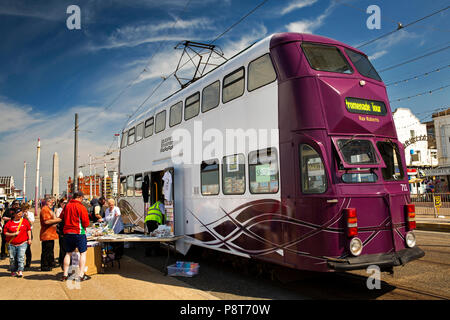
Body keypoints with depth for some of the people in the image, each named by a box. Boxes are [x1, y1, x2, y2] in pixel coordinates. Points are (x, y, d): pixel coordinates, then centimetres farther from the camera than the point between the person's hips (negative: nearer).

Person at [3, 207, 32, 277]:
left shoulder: (25, 221, 4)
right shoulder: (9, 222, 0)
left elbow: (28, 230, 11)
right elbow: (5, 232, 4)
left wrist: (29, 239, 6)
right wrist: (13, 234, -11)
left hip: (22, 243, -1)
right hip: (11, 244, 1)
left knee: (21, 257, -10)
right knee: (12, 259, 8)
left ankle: (20, 271, -8)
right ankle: (13, 271, 24)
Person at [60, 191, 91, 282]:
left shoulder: (66, 206, 3)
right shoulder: (81, 207, -13)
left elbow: (61, 218, 16)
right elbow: (86, 223, -12)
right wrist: (84, 226, 9)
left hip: (67, 232, 6)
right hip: (79, 233, -5)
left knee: (68, 253, 15)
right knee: (83, 253, 4)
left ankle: (65, 275, 18)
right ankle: (81, 275, 0)